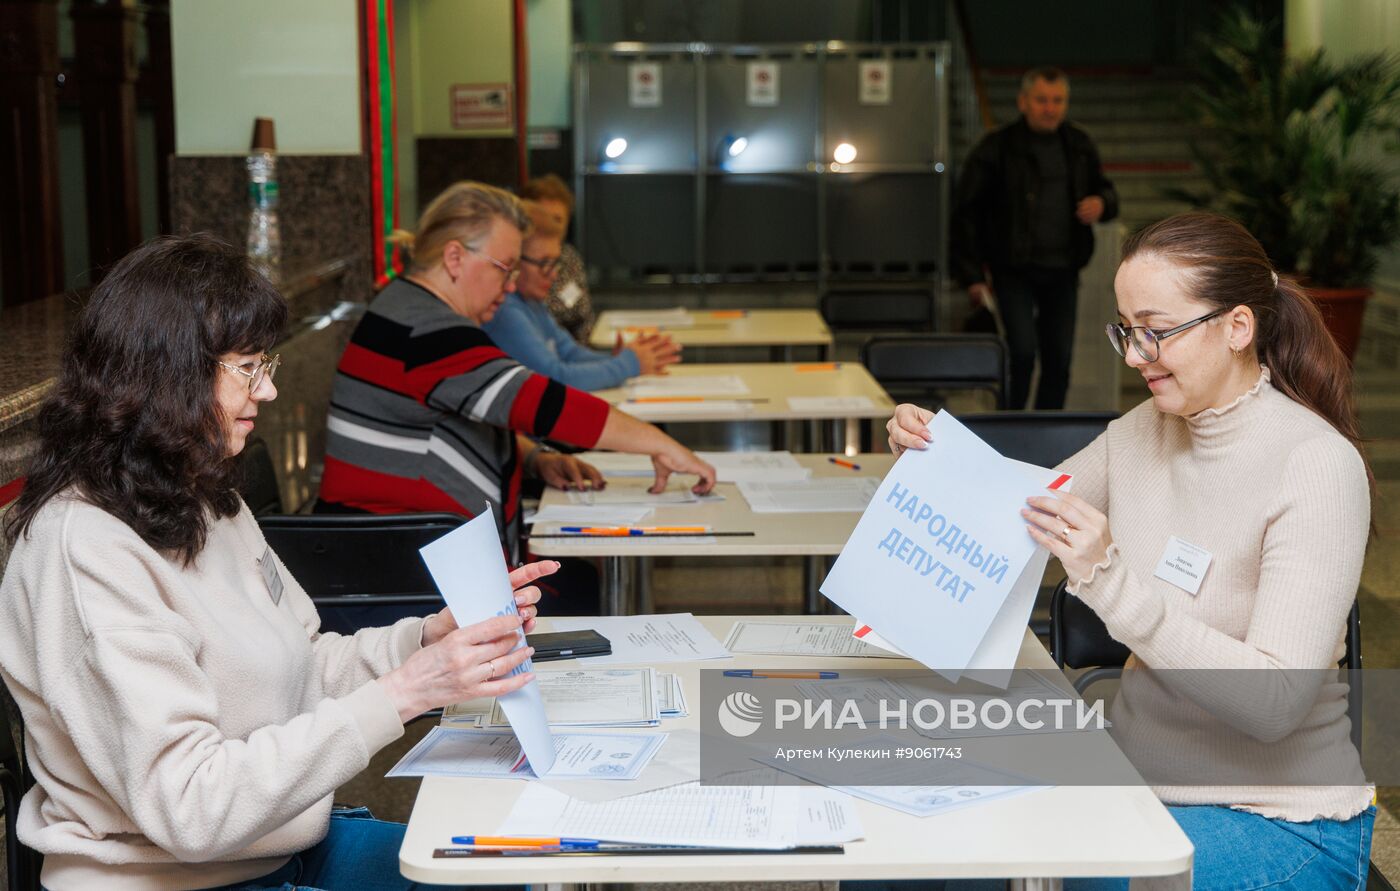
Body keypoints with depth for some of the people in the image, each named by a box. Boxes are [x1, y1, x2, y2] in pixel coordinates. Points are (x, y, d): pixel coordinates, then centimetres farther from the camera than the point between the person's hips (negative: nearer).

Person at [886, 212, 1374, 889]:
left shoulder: (1317, 465, -19)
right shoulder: (1142, 431, 2)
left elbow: (1276, 703, -26)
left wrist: (1110, 582, -33)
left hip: (1277, 822, -6)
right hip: (1138, 774, 6)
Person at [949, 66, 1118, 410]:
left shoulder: (1079, 145, 9)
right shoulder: (997, 148, -6)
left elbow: (1105, 189, 23)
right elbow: (965, 212, -6)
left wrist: (1102, 204, -4)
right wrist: (971, 274, -11)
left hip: (1062, 272, 5)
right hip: (1014, 272, -5)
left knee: (1058, 361, 6)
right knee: (1022, 352, -15)